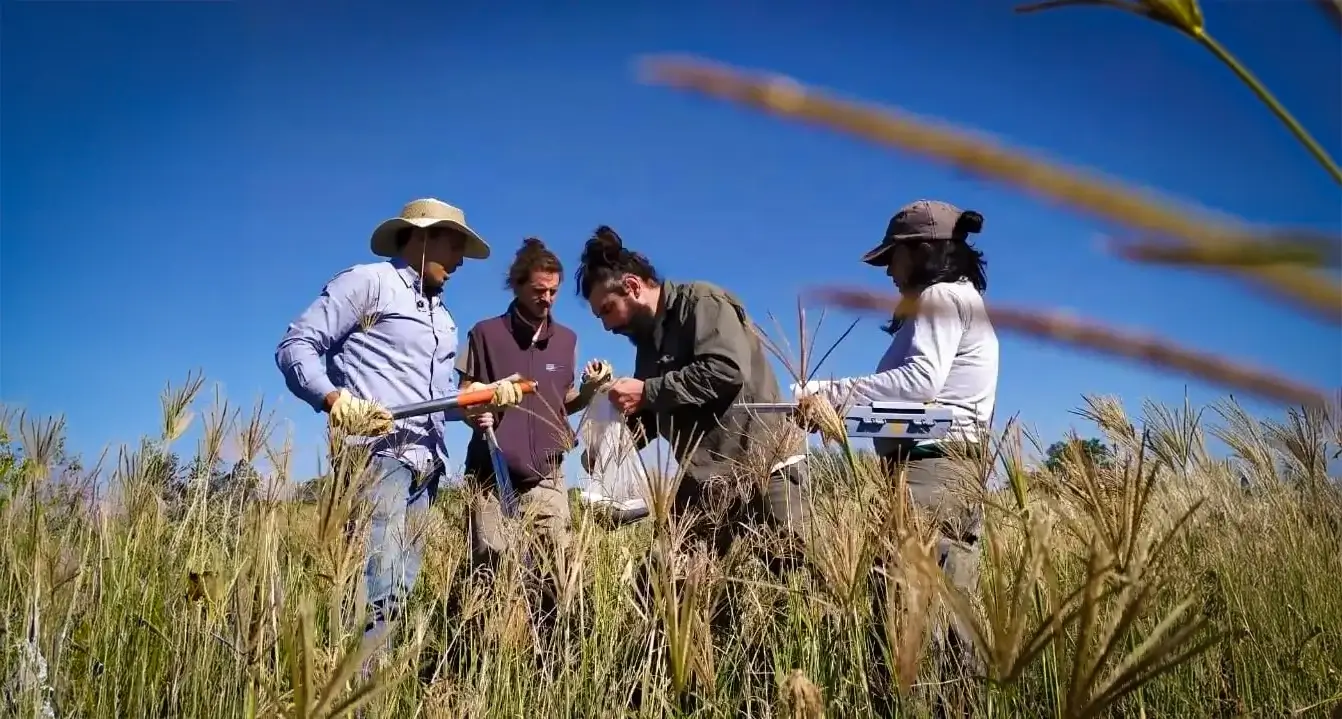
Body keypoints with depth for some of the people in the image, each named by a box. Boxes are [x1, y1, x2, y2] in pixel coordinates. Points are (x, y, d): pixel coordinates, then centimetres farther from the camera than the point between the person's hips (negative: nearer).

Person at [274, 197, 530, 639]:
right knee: (379, 589, -19)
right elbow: (295, 346, -3)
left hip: (426, 463, 8)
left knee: (398, 590, 3)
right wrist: (334, 398, -19)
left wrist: (487, 396, 10)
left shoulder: (443, 318, 29)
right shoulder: (367, 281, 5)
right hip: (375, 452, -8)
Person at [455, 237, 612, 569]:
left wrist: (589, 389, -5)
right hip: (490, 473, -2)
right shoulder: (485, 333, 1)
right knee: (489, 563, 0)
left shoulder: (567, 340, 11)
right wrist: (474, 413, -17)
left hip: (545, 476, 2)